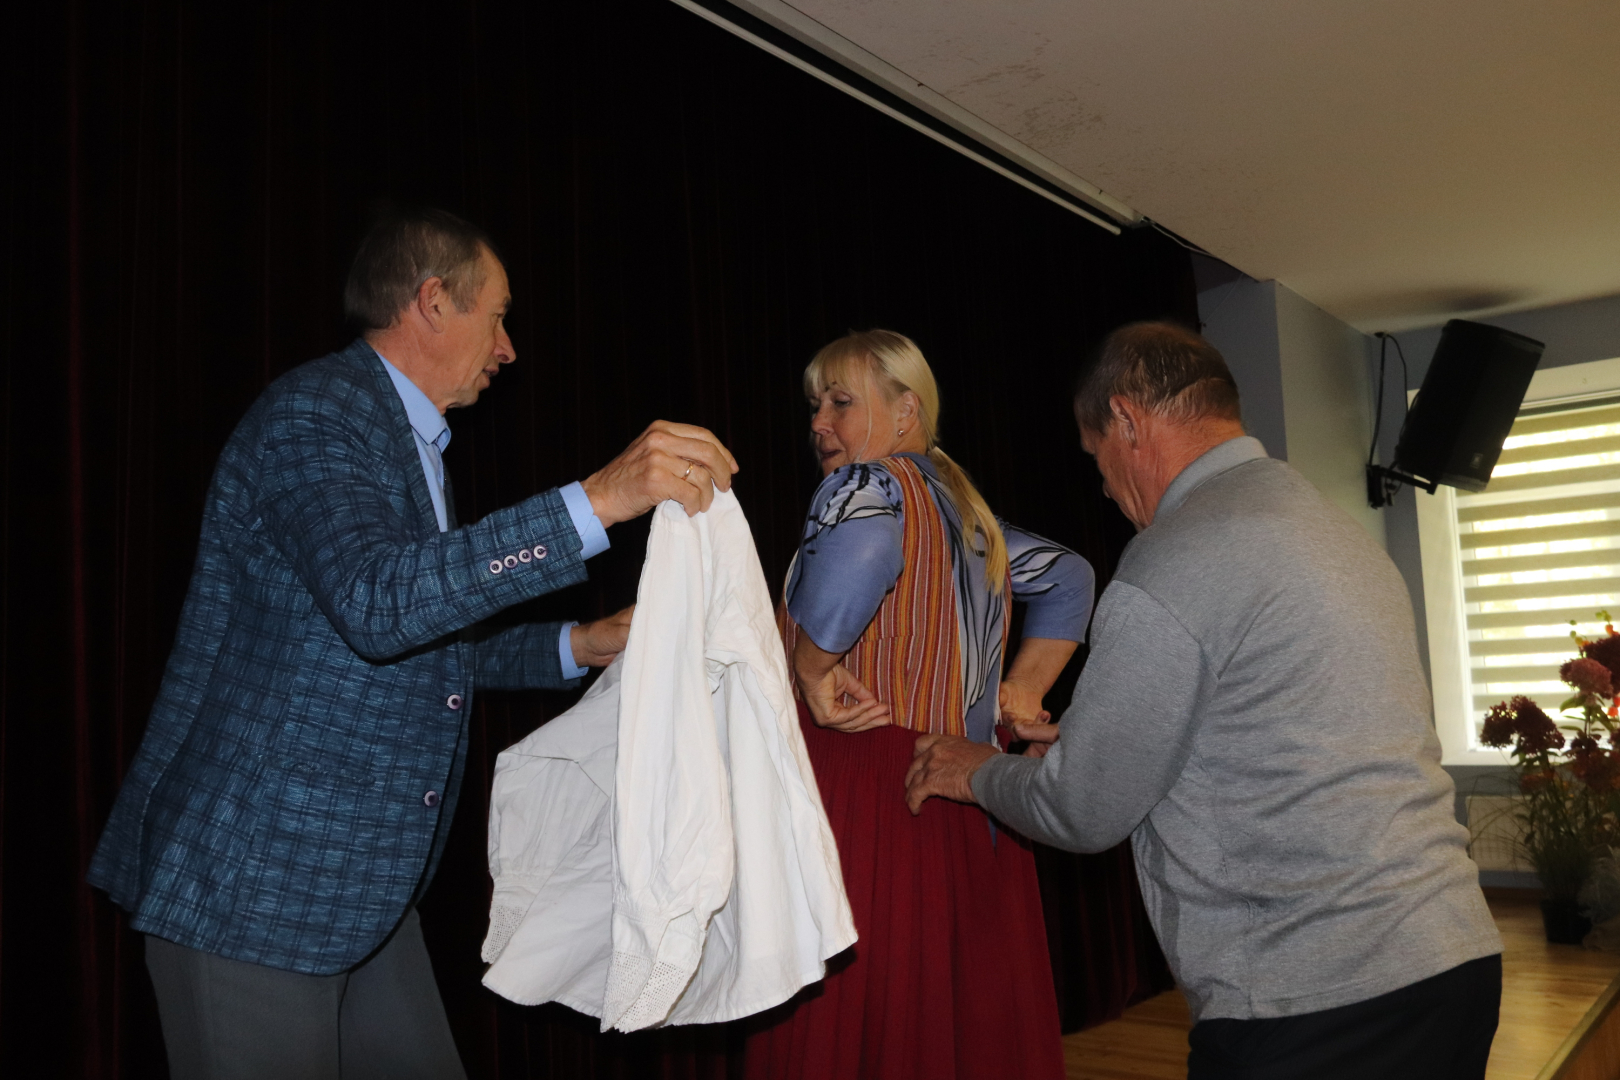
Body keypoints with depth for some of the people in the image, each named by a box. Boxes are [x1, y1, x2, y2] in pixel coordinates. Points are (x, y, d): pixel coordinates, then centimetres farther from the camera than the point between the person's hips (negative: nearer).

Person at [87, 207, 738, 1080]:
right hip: (253, 884, -9)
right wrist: (597, 501, -36)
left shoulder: (409, 441, 17)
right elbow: (374, 603, -34)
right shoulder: (315, 413, -15)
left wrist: (574, 647, 10)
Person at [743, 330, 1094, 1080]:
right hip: (972, 816, 9)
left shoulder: (866, 482, -5)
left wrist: (813, 668, -16)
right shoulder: (966, 509, 20)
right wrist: (1022, 691, 21)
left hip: (872, 792, -9)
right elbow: (1068, 579, 29)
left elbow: (861, 549, -29)